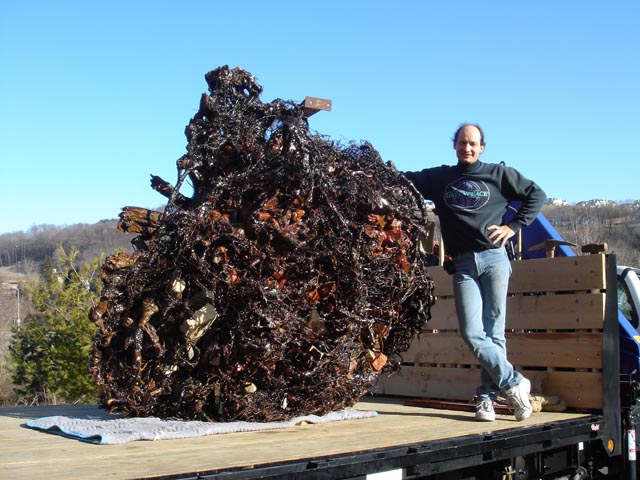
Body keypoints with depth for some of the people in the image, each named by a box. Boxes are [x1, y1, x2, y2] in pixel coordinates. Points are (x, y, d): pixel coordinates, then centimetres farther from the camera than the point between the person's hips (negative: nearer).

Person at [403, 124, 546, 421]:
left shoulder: (498, 174, 11)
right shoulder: (438, 178, 15)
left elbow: (536, 195, 16)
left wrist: (513, 226, 6)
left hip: (494, 258, -1)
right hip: (463, 264, 1)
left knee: (493, 332, -3)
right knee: (472, 334, -9)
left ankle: (487, 396, 4)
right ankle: (514, 383, 4)